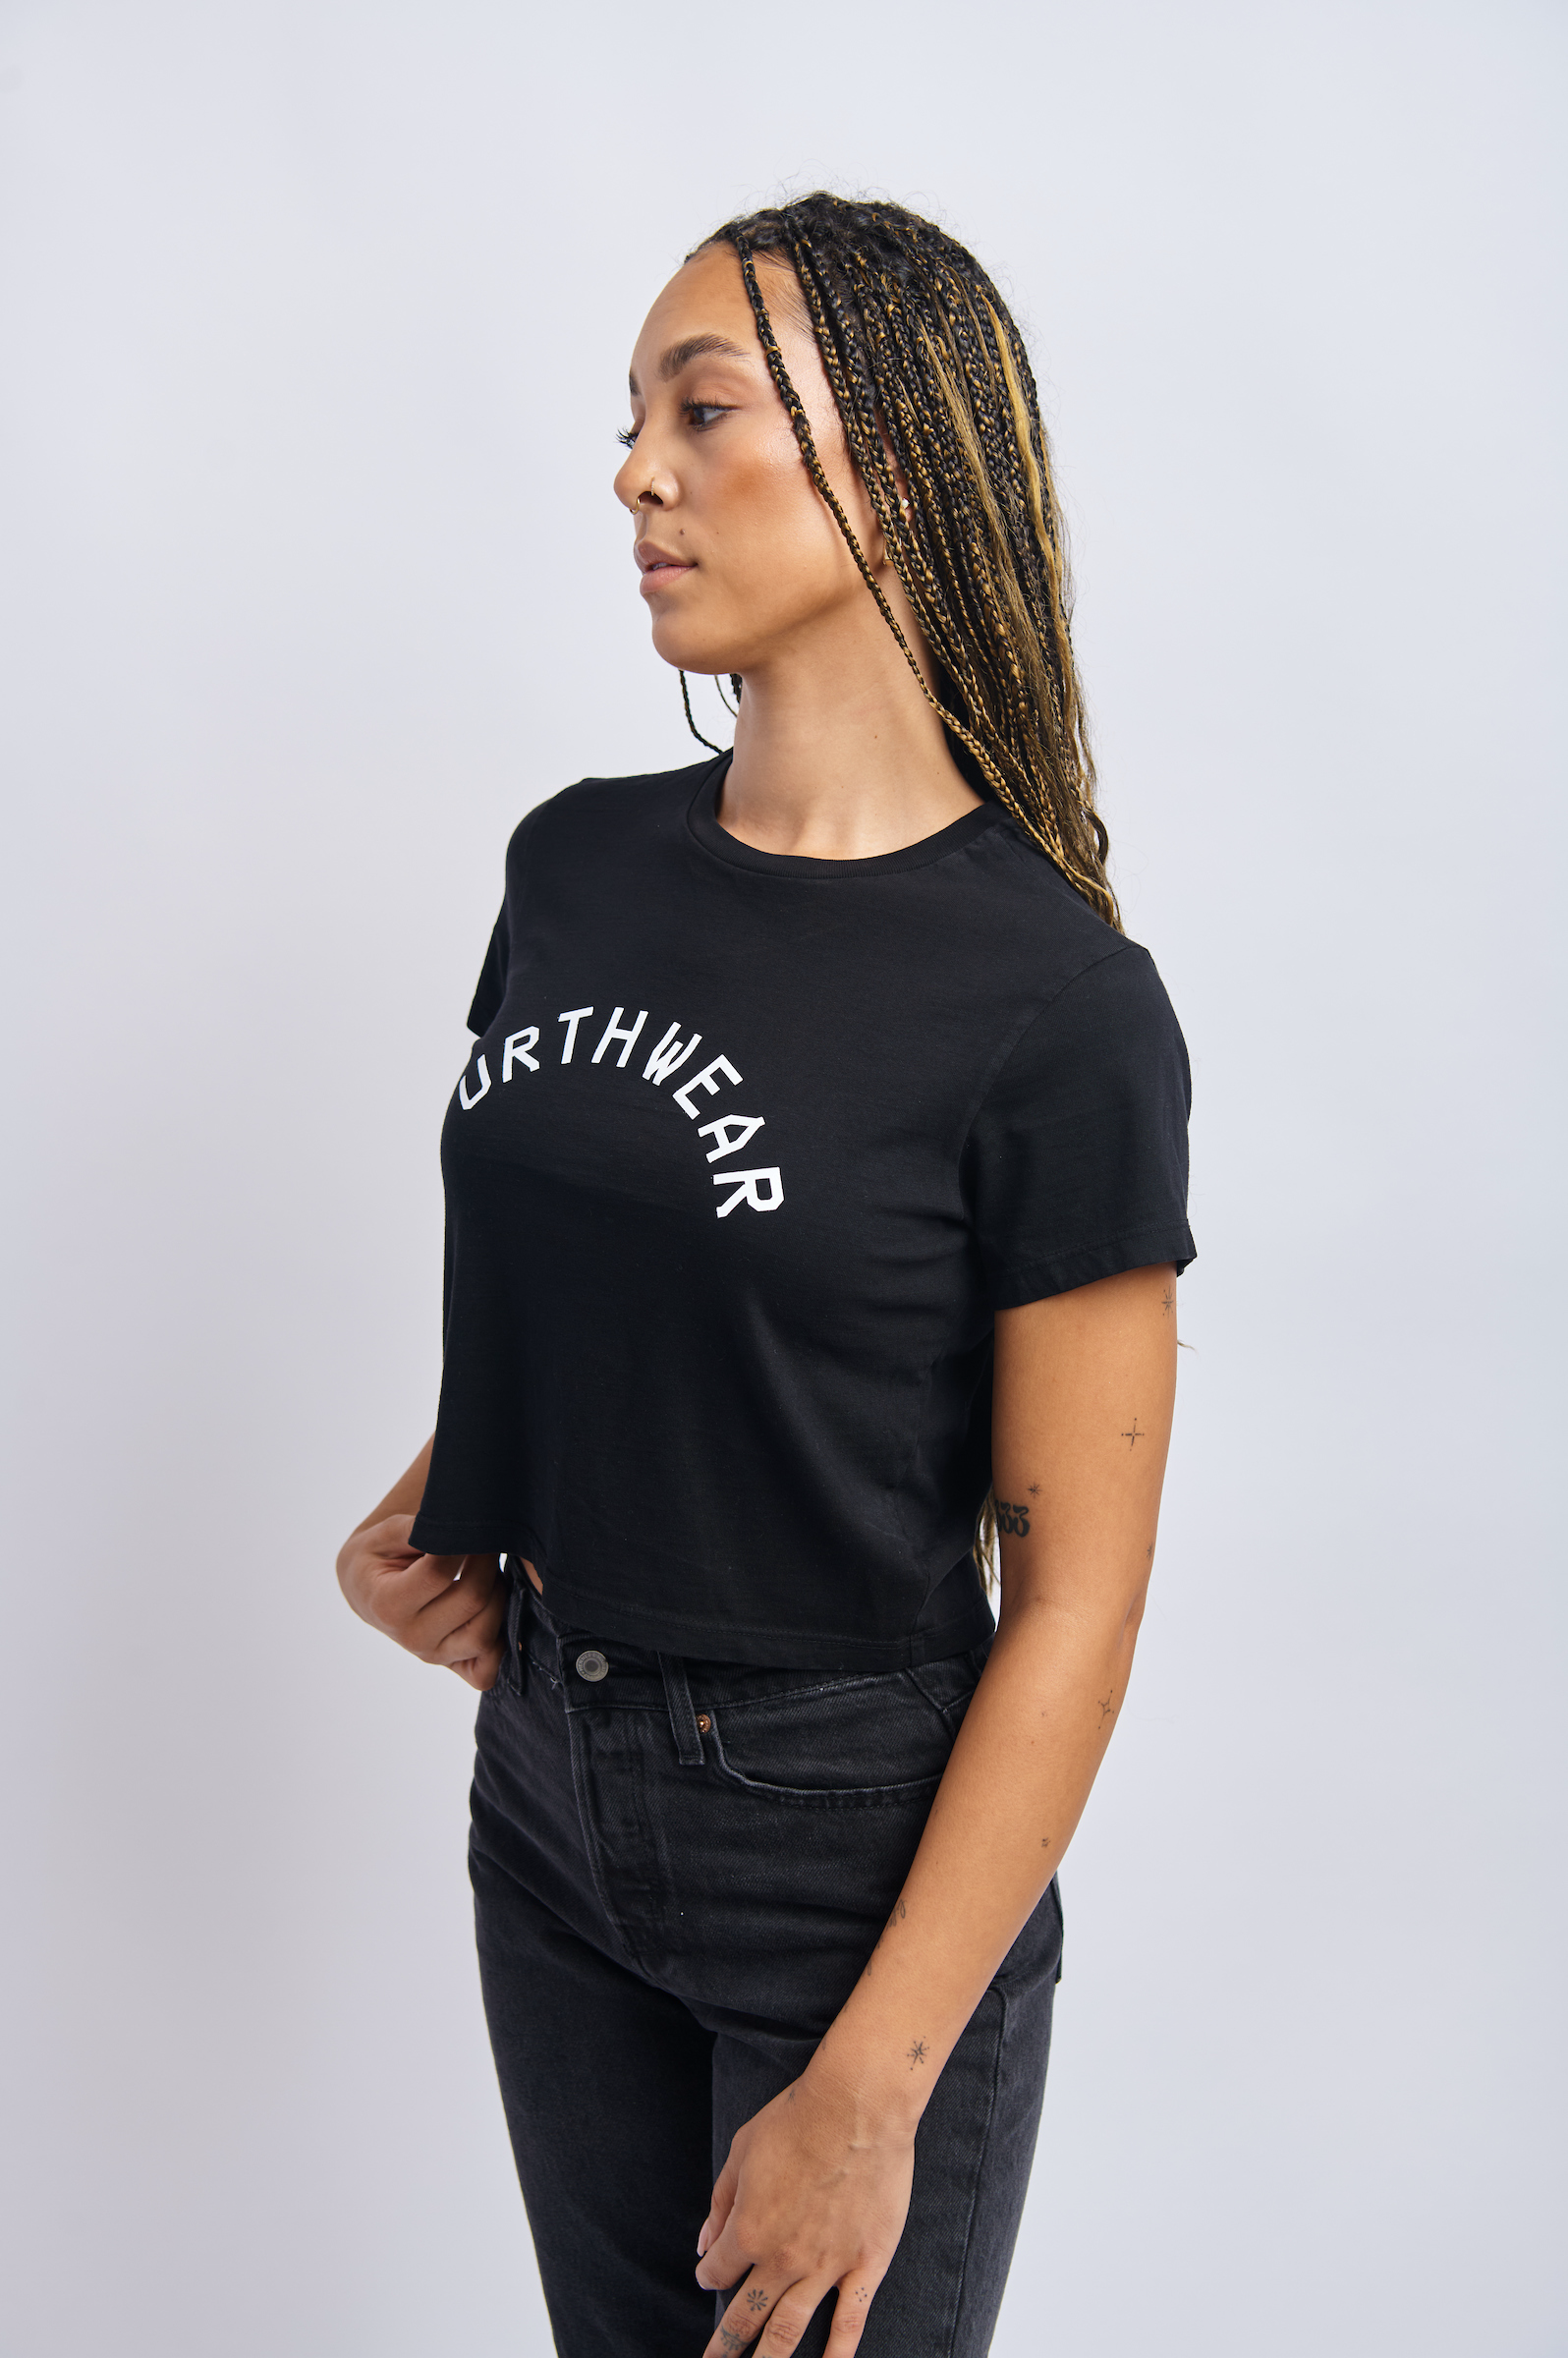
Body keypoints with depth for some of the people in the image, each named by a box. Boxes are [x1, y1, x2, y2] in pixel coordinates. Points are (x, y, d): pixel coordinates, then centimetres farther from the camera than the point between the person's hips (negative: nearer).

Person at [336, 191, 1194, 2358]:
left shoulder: (1051, 1002, -18)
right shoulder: (577, 864, 0)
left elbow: (1076, 1592, -16)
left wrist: (872, 2092, -17)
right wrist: (439, 1504, -3)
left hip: (860, 1838, -5)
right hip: (548, 1778, 6)